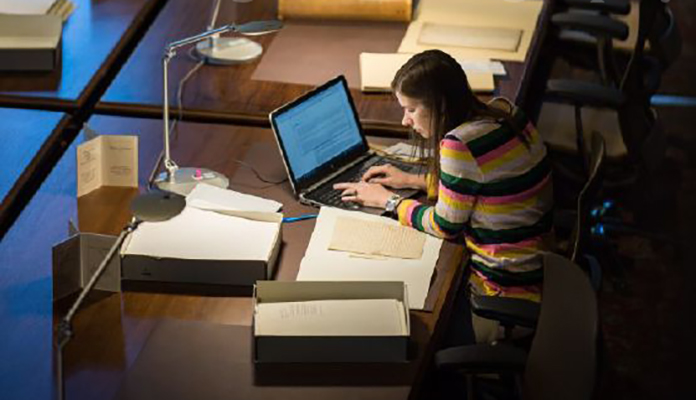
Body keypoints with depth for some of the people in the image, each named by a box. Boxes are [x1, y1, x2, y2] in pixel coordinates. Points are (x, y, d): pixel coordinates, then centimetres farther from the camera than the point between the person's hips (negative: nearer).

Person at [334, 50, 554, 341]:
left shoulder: (460, 144, -26)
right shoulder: (502, 111, 1)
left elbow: (445, 226, -14)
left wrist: (388, 201, -2)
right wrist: (412, 180, 14)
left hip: (510, 287, -9)